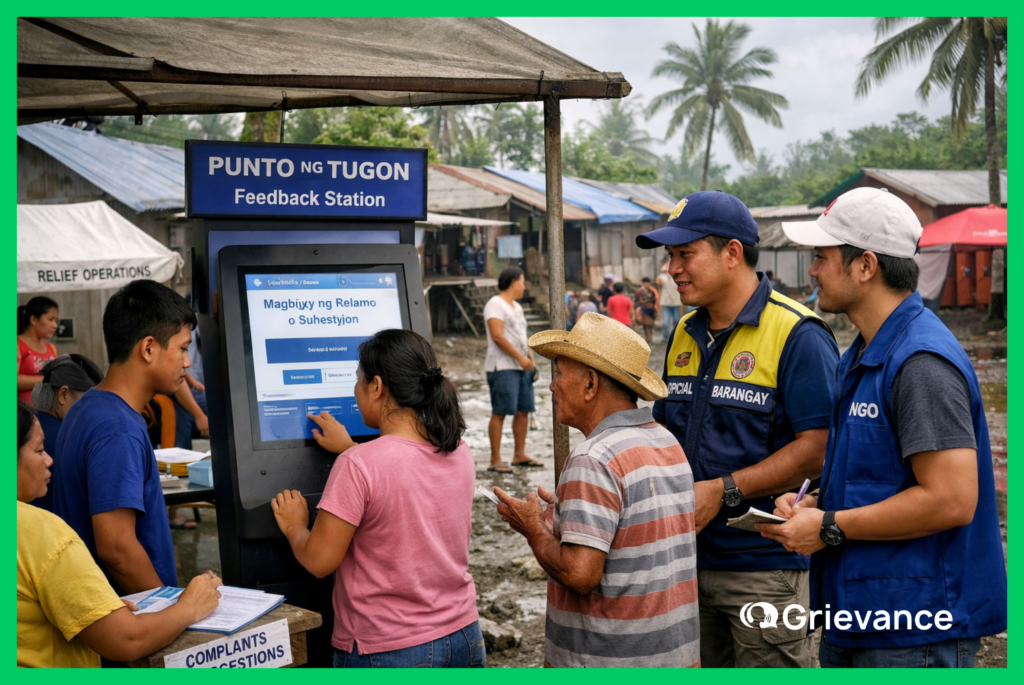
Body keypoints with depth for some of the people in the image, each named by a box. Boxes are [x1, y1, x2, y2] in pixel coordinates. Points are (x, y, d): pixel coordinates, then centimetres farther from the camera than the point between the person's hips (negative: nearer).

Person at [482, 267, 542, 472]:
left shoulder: (517, 307, 21)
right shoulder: (495, 304, -8)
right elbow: (497, 336, -17)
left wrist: (531, 359, 9)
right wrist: (520, 357, -18)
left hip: (522, 367, 9)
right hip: (502, 367, -9)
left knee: (523, 410, 9)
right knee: (500, 412, -9)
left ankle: (519, 455, 18)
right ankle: (495, 460, -7)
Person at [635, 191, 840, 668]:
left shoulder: (797, 335, -13)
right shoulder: (685, 334, 12)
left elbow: (819, 447, -19)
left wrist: (723, 491, -21)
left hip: (766, 564, -7)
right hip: (688, 557, 7)